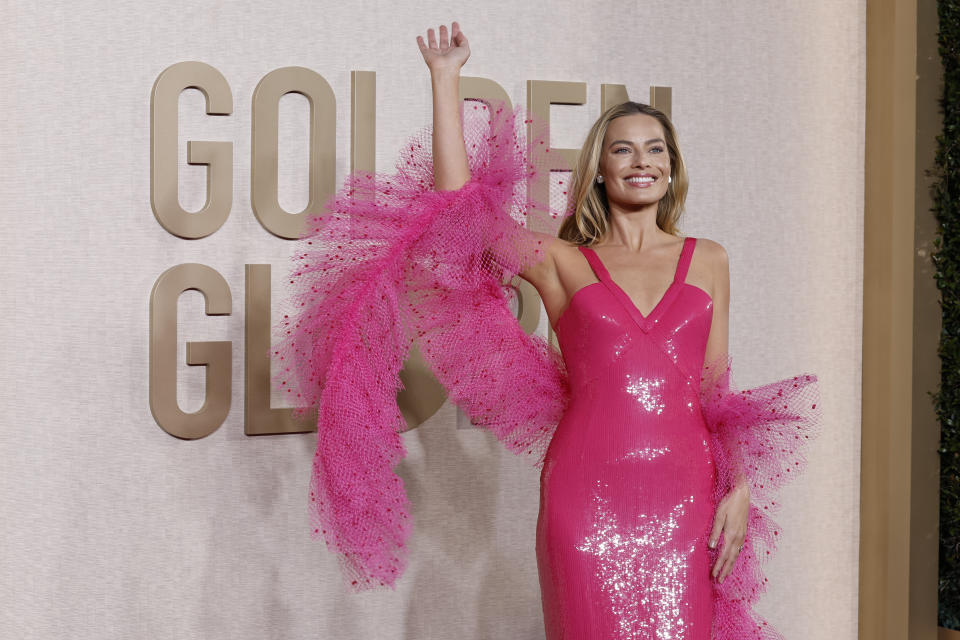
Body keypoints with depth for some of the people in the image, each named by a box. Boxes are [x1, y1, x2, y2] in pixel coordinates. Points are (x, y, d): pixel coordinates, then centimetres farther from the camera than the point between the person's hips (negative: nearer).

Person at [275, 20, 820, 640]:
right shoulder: (563, 262, 6)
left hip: (685, 494, 2)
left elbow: (717, 386, 14)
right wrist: (446, 79, 0)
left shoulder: (708, 260, 13)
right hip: (589, 490, -2)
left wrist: (741, 487, 5)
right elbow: (457, 197, -4)